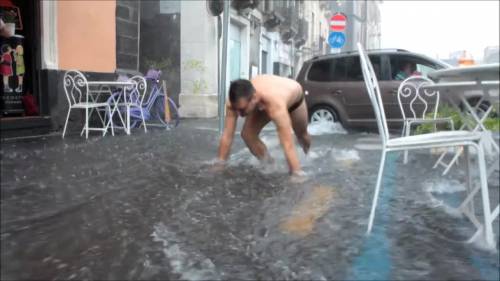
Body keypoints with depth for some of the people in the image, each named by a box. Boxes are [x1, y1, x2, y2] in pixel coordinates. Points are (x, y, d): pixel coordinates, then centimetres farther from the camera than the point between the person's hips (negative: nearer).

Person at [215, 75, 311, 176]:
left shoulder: (275, 106, -53)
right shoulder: (238, 100, -40)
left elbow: (288, 145, -54)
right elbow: (227, 135, -33)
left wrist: (297, 174, -56)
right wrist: (219, 163, -31)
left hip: (295, 98, -2)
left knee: (301, 135, 22)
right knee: (247, 134, -17)